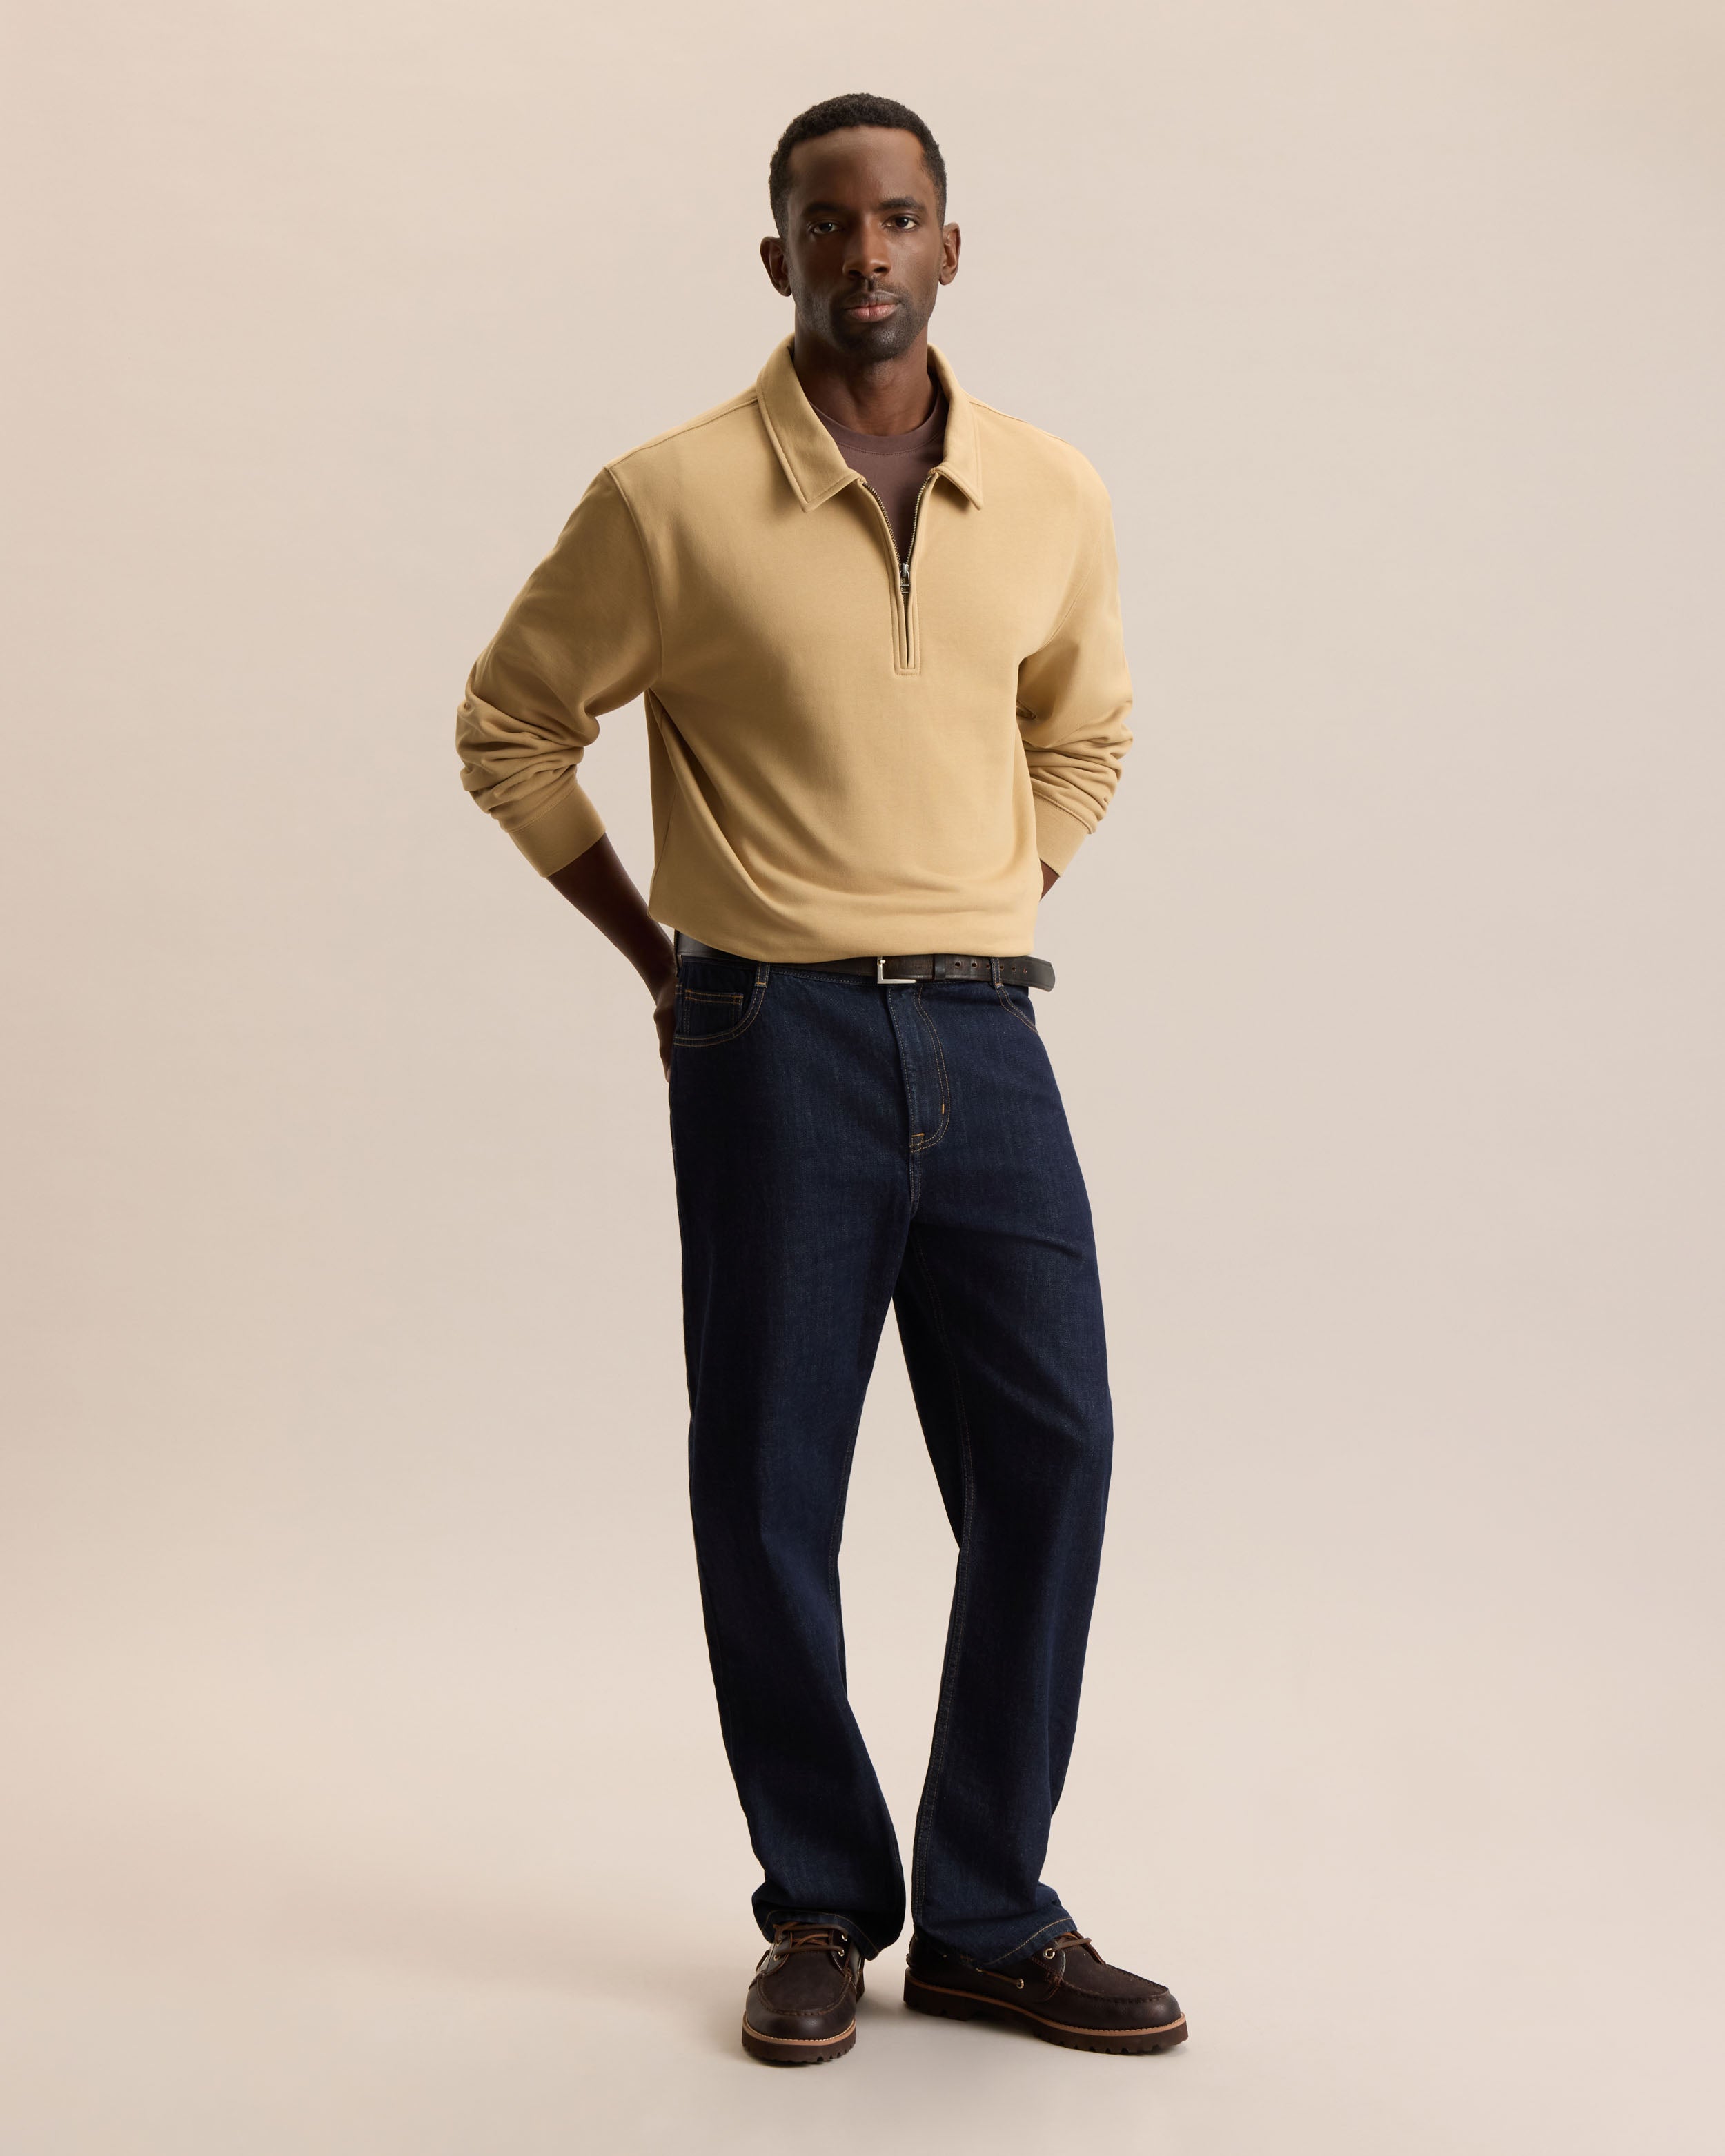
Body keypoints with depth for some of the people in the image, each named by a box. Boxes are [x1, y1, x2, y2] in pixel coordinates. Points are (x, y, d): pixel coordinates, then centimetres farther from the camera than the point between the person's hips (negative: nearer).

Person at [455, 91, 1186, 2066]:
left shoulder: (1052, 496, 7)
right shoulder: (673, 499, -4)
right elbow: (510, 726, 6)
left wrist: (978, 927, 13)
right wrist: (665, 961, 3)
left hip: (986, 1040, 3)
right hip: (776, 1047, -3)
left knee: (1050, 1458, 1)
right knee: (769, 1490, 3)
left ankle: (989, 1919, 16)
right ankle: (821, 1913, 21)